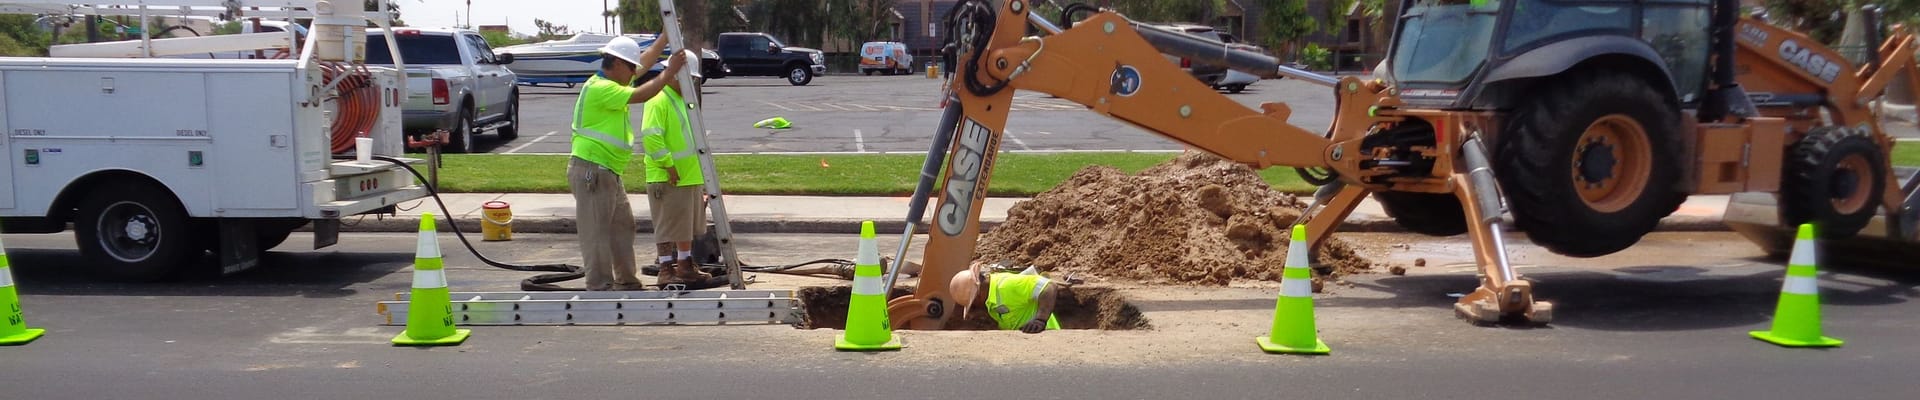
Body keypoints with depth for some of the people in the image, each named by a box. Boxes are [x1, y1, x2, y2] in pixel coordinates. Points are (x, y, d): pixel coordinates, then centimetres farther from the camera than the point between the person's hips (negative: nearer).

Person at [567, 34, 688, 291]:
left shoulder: (614, 82, 13)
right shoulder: (600, 88, -17)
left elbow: (647, 58, 21)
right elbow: (640, 95, -25)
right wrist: (669, 72, -20)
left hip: (609, 173, 11)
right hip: (591, 172, -11)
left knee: (622, 225, 17)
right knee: (597, 232, -7)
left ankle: (626, 281, 26)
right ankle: (599, 287, -4)